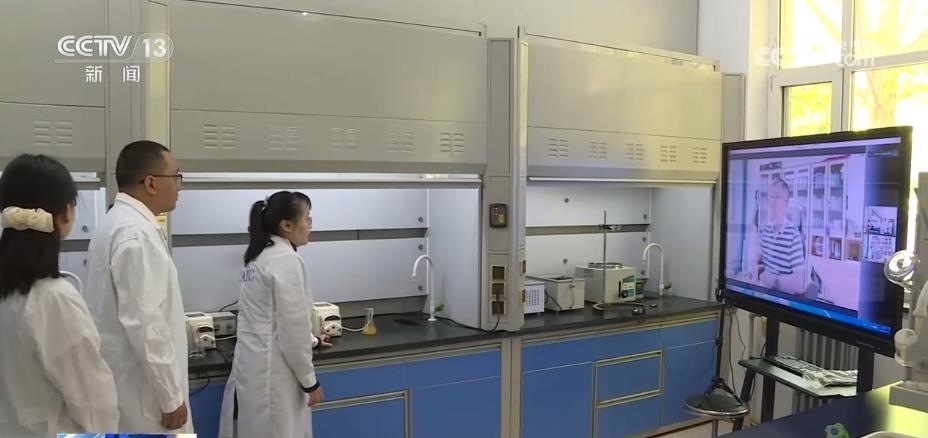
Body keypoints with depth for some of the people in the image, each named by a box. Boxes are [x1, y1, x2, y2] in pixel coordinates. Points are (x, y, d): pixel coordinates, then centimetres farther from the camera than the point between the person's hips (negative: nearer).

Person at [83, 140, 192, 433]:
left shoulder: (119, 223, 10)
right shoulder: (137, 234, -22)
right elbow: (144, 324, -25)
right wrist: (171, 397, -19)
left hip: (127, 383, 10)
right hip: (141, 392, -10)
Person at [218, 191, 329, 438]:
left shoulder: (260, 257, 14)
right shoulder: (286, 260, -16)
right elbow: (291, 328, -18)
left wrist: (312, 340, 39)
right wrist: (309, 381, -9)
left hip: (255, 367, 9)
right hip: (272, 373, -9)